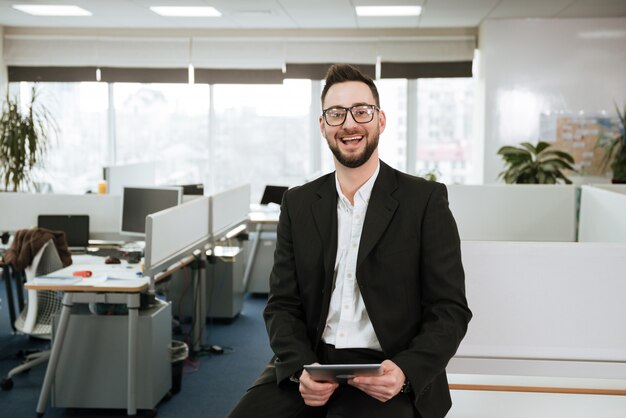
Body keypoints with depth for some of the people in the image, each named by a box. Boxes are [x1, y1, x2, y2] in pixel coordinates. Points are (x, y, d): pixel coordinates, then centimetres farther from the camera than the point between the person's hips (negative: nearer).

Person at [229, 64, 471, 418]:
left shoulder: (425, 200, 0)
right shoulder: (298, 204, 10)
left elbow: (451, 311, -2)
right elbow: (283, 305, 8)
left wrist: (405, 371, -19)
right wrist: (300, 368, -11)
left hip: (389, 377, -3)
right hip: (309, 364, 3)